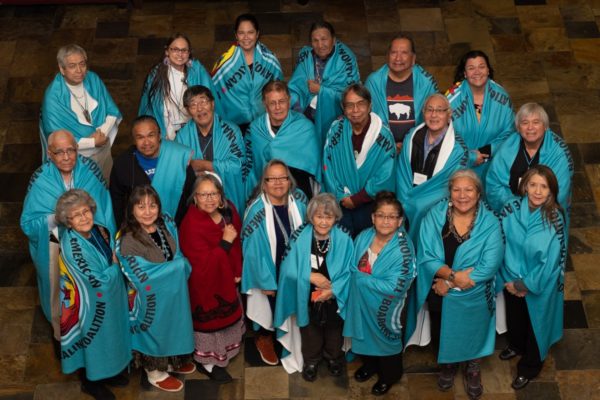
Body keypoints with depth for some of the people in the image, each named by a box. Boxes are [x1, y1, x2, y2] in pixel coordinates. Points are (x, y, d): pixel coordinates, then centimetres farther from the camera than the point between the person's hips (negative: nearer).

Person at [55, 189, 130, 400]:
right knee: (94, 338, 13)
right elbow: (98, 281, -28)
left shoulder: (98, 230, -9)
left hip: (109, 298, 7)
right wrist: (116, 264, -14)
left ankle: (107, 372, 48)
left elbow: (114, 256, 8)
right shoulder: (72, 246, -32)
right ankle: (91, 382, 37)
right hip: (90, 304, -7)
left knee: (108, 336, 24)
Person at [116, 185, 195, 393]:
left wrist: (179, 265, -15)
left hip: (173, 292, 6)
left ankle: (171, 361, 50)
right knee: (155, 331, 14)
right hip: (151, 299, -6)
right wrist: (177, 266, -22)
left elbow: (178, 255, 6)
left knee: (172, 326, 25)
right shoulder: (129, 240, -29)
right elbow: (144, 278, -30)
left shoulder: (166, 224, -8)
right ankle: (155, 373, 38)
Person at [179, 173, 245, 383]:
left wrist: (238, 270, 1)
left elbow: (237, 243, 6)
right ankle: (208, 362, 30)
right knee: (211, 322, 9)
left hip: (226, 278, 7)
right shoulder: (191, 225, -31)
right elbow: (202, 265, -32)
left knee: (226, 316, 26)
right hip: (205, 283, -7)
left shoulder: (228, 211, -9)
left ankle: (224, 351, 50)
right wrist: (224, 243, -32)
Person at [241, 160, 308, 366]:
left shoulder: (299, 200, -12)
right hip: (269, 271, -4)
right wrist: (266, 281, -14)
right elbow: (253, 249, -19)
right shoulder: (256, 210, -25)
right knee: (269, 305, 15)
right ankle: (264, 338, 45)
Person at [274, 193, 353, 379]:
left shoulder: (344, 239, -17)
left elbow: (349, 272, -15)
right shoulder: (299, 237, -16)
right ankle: (311, 361, 47)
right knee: (310, 334, 22)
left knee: (334, 334, 24)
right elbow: (288, 270, -15)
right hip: (307, 299, 0)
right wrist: (311, 276, -26)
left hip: (335, 300, 0)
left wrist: (333, 289, -26)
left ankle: (333, 358, 51)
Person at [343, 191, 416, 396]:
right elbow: (351, 268, -1)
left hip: (385, 308, -5)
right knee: (365, 334, 27)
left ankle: (389, 375, 47)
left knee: (386, 338, 20)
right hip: (361, 302, 5)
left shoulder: (403, 249, -28)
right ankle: (370, 364, 57)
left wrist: (360, 278, -24)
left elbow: (394, 288, -30)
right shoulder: (363, 237, -12)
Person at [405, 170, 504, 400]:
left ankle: (473, 369, 53)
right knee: (442, 334, 25)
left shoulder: (490, 223, -17)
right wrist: (454, 275, -32)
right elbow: (426, 256, -19)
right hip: (438, 294, 1)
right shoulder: (435, 215, -13)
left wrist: (449, 283, -22)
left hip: (473, 298, -1)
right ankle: (448, 365, 55)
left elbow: (488, 267, -23)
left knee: (472, 335, 23)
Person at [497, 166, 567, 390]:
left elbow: (550, 261, -22)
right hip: (512, 280, 3)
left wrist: (526, 284, -16)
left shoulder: (555, 220, -27)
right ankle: (516, 346, 60)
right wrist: (510, 279, -13)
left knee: (535, 323, 19)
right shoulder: (511, 209, -18)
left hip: (540, 285, -3)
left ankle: (529, 367, 44)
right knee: (514, 316, 29)